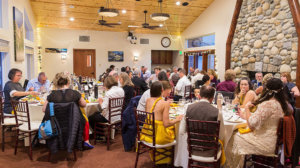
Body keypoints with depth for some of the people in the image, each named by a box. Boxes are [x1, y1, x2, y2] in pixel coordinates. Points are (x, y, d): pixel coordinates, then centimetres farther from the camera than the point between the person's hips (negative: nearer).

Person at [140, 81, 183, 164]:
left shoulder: (148, 100, 1)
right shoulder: (165, 103, -15)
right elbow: (166, 124, -17)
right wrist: (177, 119, 0)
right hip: (159, 135, -6)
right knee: (174, 128, 18)